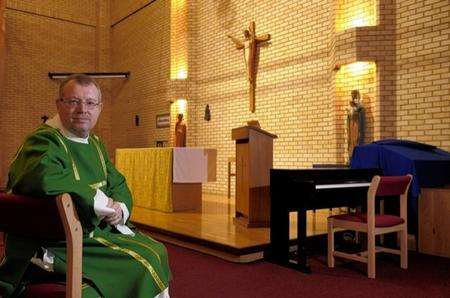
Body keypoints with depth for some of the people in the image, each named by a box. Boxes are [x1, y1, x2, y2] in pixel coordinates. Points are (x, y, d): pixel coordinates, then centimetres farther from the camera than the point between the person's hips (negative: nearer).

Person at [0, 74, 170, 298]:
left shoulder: (94, 143, 10)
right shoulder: (43, 141, -18)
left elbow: (118, 184, 16)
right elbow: (46, 178, -40)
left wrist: (121, 208, -9)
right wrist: (101, 200, -26)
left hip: (99, 229, 9)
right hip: (62, 244, -9)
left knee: (157, 252, 11)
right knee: (142, 264, -14)